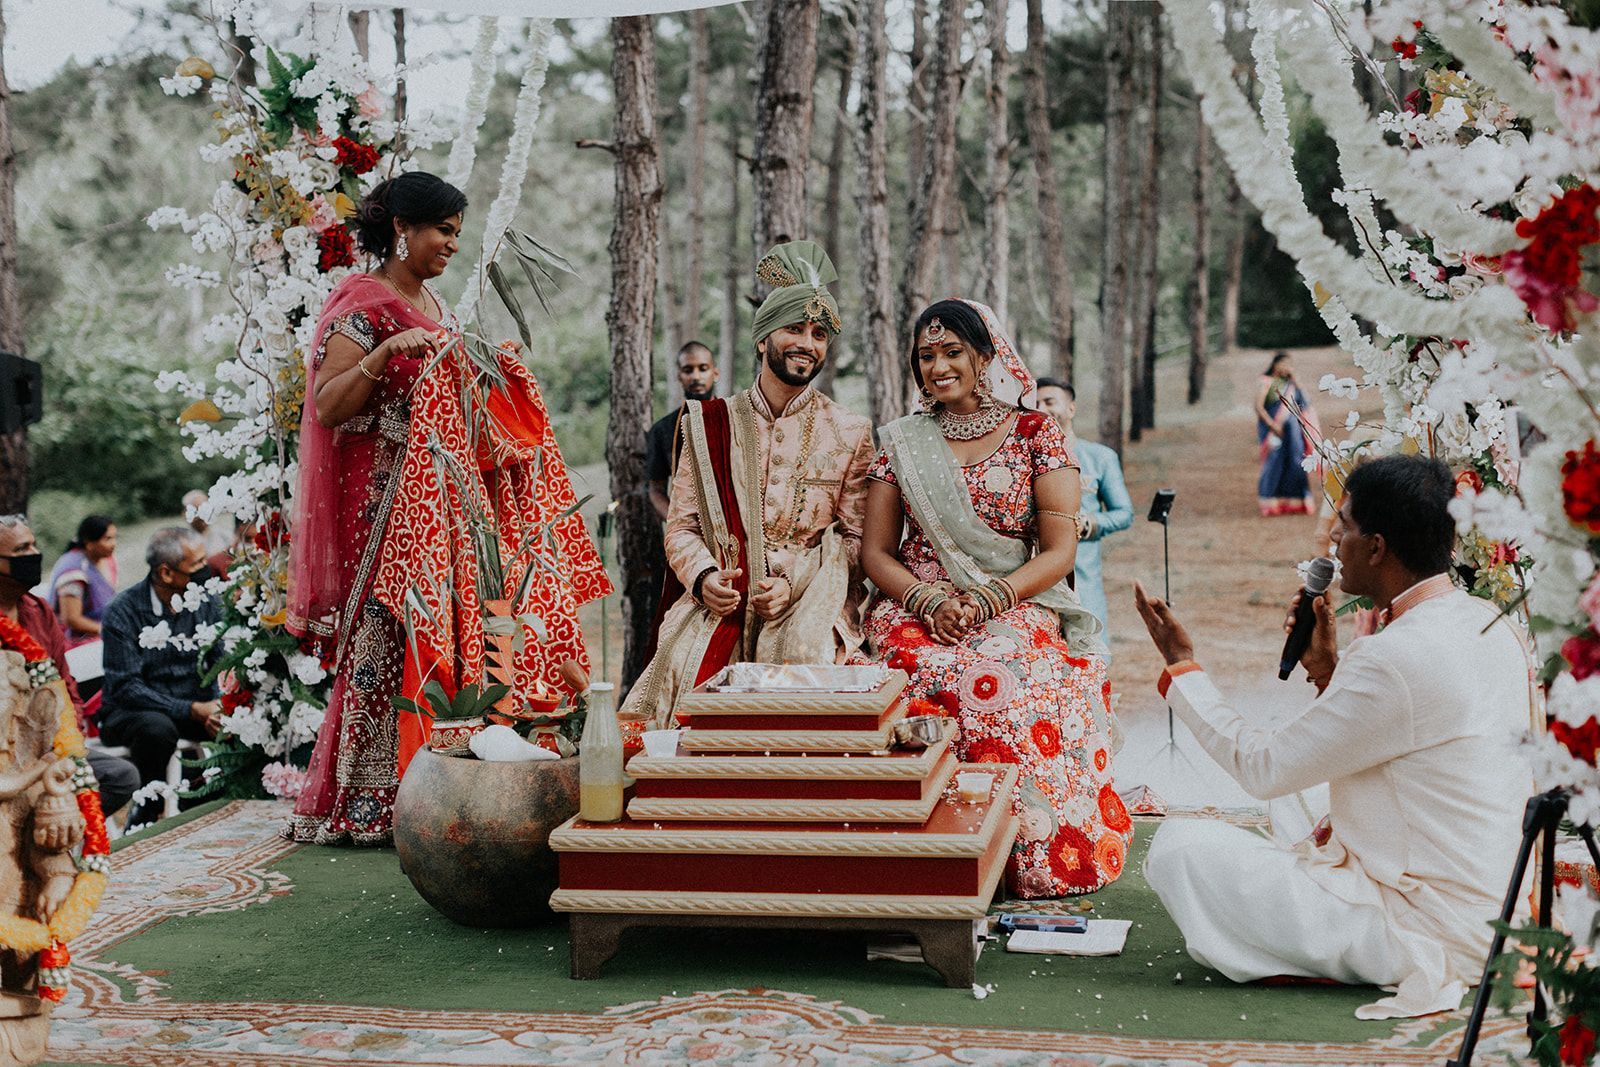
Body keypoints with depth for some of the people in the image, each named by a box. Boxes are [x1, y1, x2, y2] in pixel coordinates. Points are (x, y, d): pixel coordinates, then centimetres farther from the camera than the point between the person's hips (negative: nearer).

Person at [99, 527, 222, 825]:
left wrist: (216, 708, -25)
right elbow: (126, 687, -18)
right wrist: (193, 710, -27)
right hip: (130, 711, -4)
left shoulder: (205, 602, 2)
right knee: (158, 729, -38)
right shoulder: (124, 612, -13)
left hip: (196, 707, 4)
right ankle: (146, 817, -18)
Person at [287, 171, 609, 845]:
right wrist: (386, 351, -27)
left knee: (446, 633, 5)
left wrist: (492, 371, 15)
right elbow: (326, 406, -17)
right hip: (387, 500, -8)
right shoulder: (362, 303, -8)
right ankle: (365, 806, -3)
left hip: (444, 502, 8)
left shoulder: (432, 303, 18)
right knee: (390, 639, -9)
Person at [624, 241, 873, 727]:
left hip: (810, 600, -1)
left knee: (803, 654, -33)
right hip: (720, 600, 1)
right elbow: (681, 526, 10)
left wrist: (793, 583, -11)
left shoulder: (849, 435, 8)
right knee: (686, 664, -29)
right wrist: (704, 577, -11)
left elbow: (856, 540, 5)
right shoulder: (710, 425, 11)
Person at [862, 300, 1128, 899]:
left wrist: (986, 601, -16)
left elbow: (1059, 551, -1)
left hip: (1015, 608, -1)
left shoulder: (1036, 434, 5)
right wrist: (929, 601, -10)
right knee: (926, 668, -34)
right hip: (916, 607, 2)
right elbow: (875, 551, 10)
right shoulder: (903, 442, 13)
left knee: (1001, 669, -36)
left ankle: (1044, 857, -24)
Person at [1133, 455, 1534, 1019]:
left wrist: (1181, 666, -3)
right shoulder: (1495, 626, 4)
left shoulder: (1398, 658, -25)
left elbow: (1263, 767, -14)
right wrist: (1328, 671, 7)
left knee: (1179, 845, -12)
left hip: (1428, 926, -10)